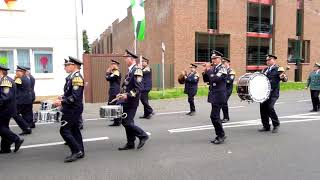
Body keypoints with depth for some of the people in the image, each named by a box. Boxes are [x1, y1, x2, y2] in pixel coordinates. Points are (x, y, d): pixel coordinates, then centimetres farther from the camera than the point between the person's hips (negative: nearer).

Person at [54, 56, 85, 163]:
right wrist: (62, 98, 7)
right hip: (72, 109, 10)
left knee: (64, 131, -7)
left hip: (73, 109, -10)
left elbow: (75, 96, -25)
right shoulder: (72, 77, 12)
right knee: (74, 130, 13)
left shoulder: (76, 78, -18)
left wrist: (62, 102, -21)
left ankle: (77, 151, -1)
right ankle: (79, 152, 21)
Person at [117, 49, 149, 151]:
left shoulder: (136, 71, -14)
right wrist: (122, 95, 8)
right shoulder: (130, 71, 13)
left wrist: (127, 95, -23)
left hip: (131, 102, -9)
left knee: (127, 122, -7)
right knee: (125, 122, 12)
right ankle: (130, 144, 22)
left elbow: (138, 88, -22)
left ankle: (143, 136, 11)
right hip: (126, 102, 9)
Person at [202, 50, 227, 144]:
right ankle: (220, 135, 23)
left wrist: (208, 70, -17)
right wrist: (205, 71, 0)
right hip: (214, 95, 9)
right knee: (215, 116, 13)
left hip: (219, 96, -9)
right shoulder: (213, 68, 13)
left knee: (214, 116, -11)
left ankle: (221, 135, 2)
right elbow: (206, 80, 14)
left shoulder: (222, 68, -11)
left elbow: (215, 79, -26)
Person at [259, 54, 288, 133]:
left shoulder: (278, 69, -2)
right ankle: (266, 126, 16)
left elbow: (285, 79, -11)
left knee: (270, 107, -17)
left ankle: (276, 125, 4)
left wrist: (283, 77, -33)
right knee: (263, 107, 2)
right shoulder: (265, 69, 18)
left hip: (273, 93, -6)